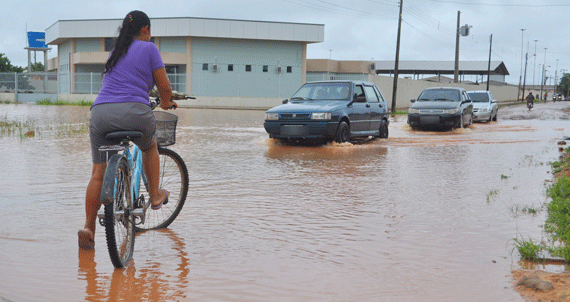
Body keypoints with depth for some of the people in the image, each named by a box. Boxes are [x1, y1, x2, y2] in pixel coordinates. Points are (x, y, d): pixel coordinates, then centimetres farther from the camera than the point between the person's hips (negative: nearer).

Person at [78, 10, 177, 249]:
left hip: (99, 111, 5)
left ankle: (88, 227, 0)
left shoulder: (115, 51, 27)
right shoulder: (148, 48, 8)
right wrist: (165, 103, 30)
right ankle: (155, 195, 34)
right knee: (149, 147, 28)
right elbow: (164, 88, 6)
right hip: (132, 112, -4)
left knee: (98, 173, 7)